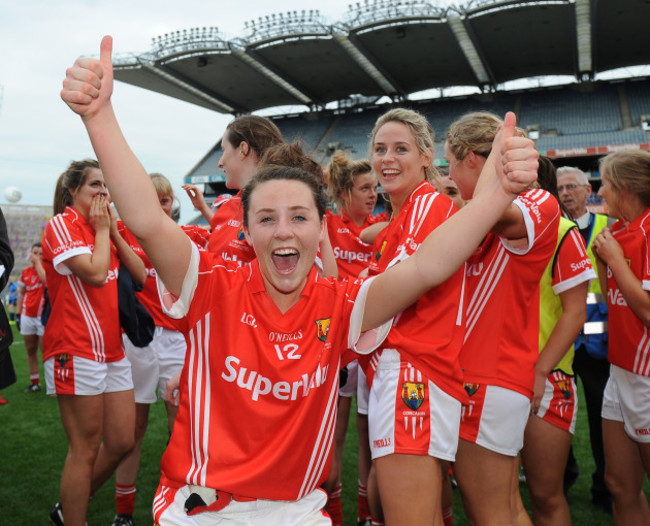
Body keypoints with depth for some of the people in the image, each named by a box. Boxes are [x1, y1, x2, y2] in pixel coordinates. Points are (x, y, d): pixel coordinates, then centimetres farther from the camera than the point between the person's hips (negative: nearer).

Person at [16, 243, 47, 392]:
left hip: (43, 316, -5)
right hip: (27, 316, 5)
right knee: (30, 350, 9)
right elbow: (21, 293, 14)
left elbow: (46, 280, -25)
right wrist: (18, 314, 9)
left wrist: (37, 262, -16)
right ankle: (34, 382, 18)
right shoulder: (25, 272, 9)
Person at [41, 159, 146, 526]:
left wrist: (113, 230, 3)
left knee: (122, 442, 11)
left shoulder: (104, 228, 16)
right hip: (76, 350, -8)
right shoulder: (62, 224, -6)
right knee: (86, 450, 0)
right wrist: (101, 230, -6)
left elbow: (141, 275, 7)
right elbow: (95, 273, -20)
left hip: (112, 348, 8)